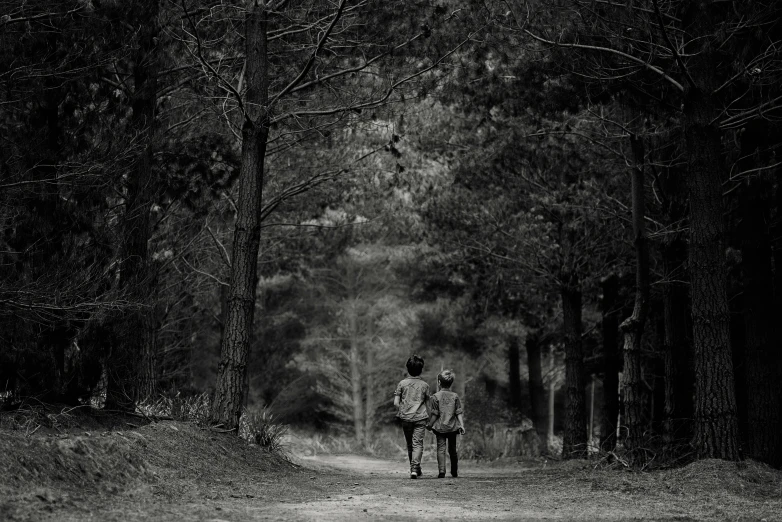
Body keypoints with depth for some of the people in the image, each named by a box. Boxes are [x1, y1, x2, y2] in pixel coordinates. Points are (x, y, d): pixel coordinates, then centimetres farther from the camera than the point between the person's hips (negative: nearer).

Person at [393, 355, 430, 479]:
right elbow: (427, 401, 5)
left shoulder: (402, 383, 0)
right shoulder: (424, 385, 1)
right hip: (420, 417, -1)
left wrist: (401, 412, 12)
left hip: (405, 417, 1)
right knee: (418, 444, -4)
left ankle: (415, 468, 25)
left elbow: (396, 402, -3)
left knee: (410, 444, 15)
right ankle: (415, 468, -21)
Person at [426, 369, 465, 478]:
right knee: (452, 449, 15)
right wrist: (461, 425, 0)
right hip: (452, 427, 3)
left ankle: (442, 471, -18)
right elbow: (459, 412, -2)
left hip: (440, 427, -3)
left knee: (441, 449, -4)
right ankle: (454, 472, 24)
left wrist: (429, 424, 5)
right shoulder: (455, 396, 2)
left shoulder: (436, 397, -6)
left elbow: (434, 414, -7)